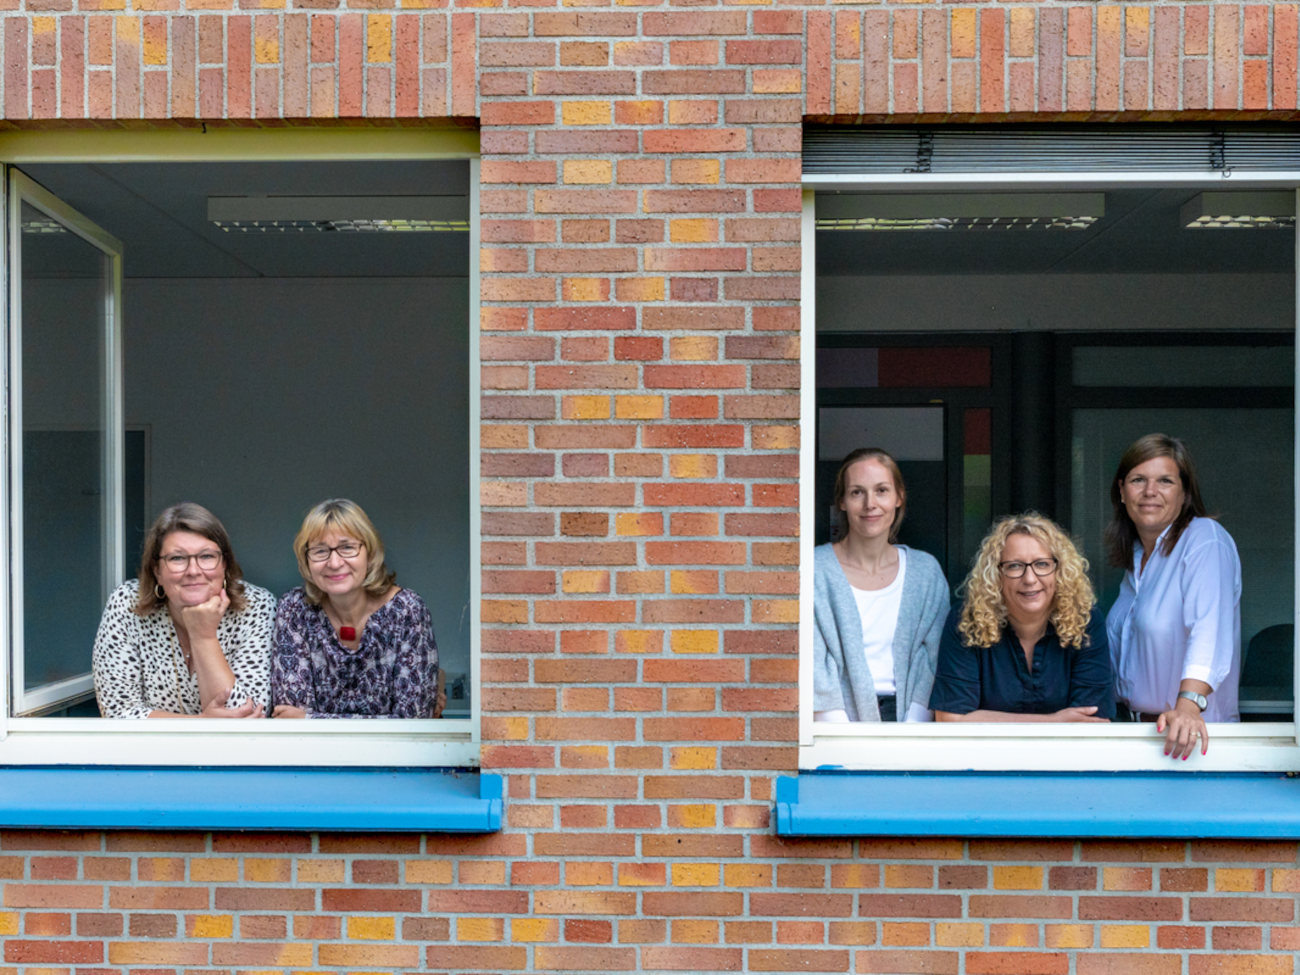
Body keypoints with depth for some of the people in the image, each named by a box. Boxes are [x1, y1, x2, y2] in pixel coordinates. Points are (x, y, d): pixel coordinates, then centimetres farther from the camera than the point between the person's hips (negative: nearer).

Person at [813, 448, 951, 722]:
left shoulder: (926, 570, 9)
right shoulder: (814, 569, -2)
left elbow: (933, 659, 5)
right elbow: (813, 669, -7)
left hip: (903, 716, 3)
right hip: (841, 716, -3)